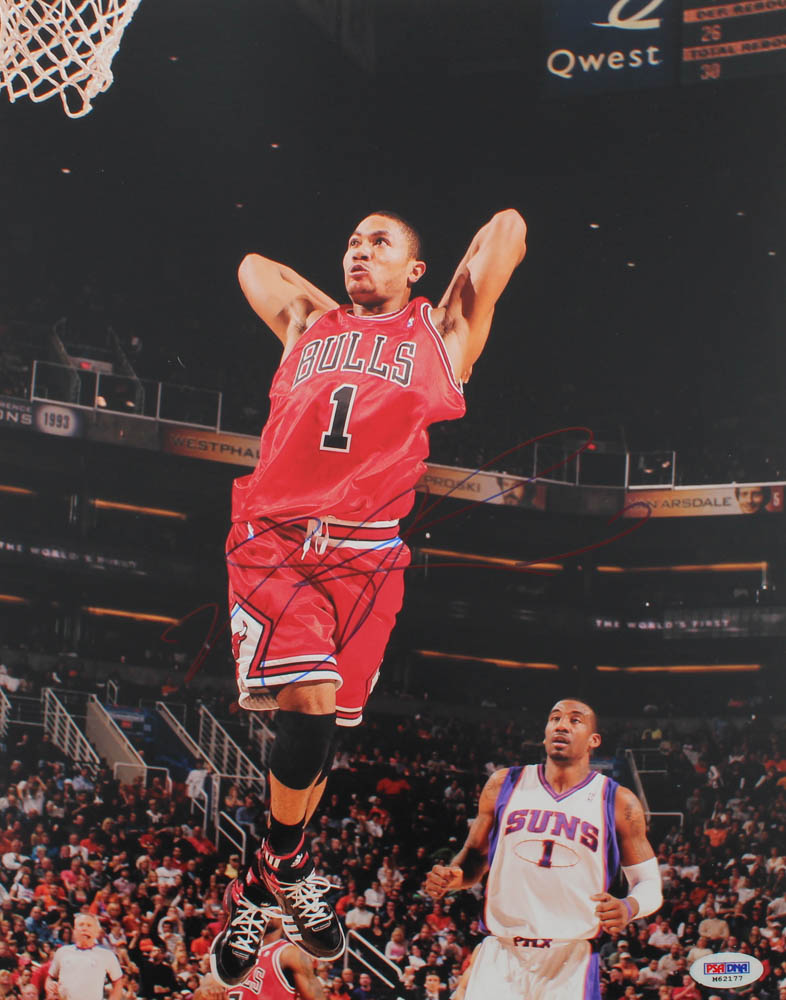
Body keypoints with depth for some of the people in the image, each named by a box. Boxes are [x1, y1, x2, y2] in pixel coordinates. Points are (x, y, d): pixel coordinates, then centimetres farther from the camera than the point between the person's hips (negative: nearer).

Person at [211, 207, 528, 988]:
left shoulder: (438, 334, 14)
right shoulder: (307, 325, 20)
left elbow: (507, 229, 16)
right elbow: (251, 263, 37)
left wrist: (459, 330, 26)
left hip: (366, 556, 1)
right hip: (275, 538, 0)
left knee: (323, 731, 5)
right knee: (308, 705, -19)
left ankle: (257, 892, 22)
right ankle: (286, 863, 4)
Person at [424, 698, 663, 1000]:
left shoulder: (619, 803, 1)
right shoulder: (504, 784, 7)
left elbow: (650, 884, 6)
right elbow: (475, 854, 17)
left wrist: (629, 907, -17)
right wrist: (452, 875, -6)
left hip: (573, 960, -2)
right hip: (500, 956, 2)